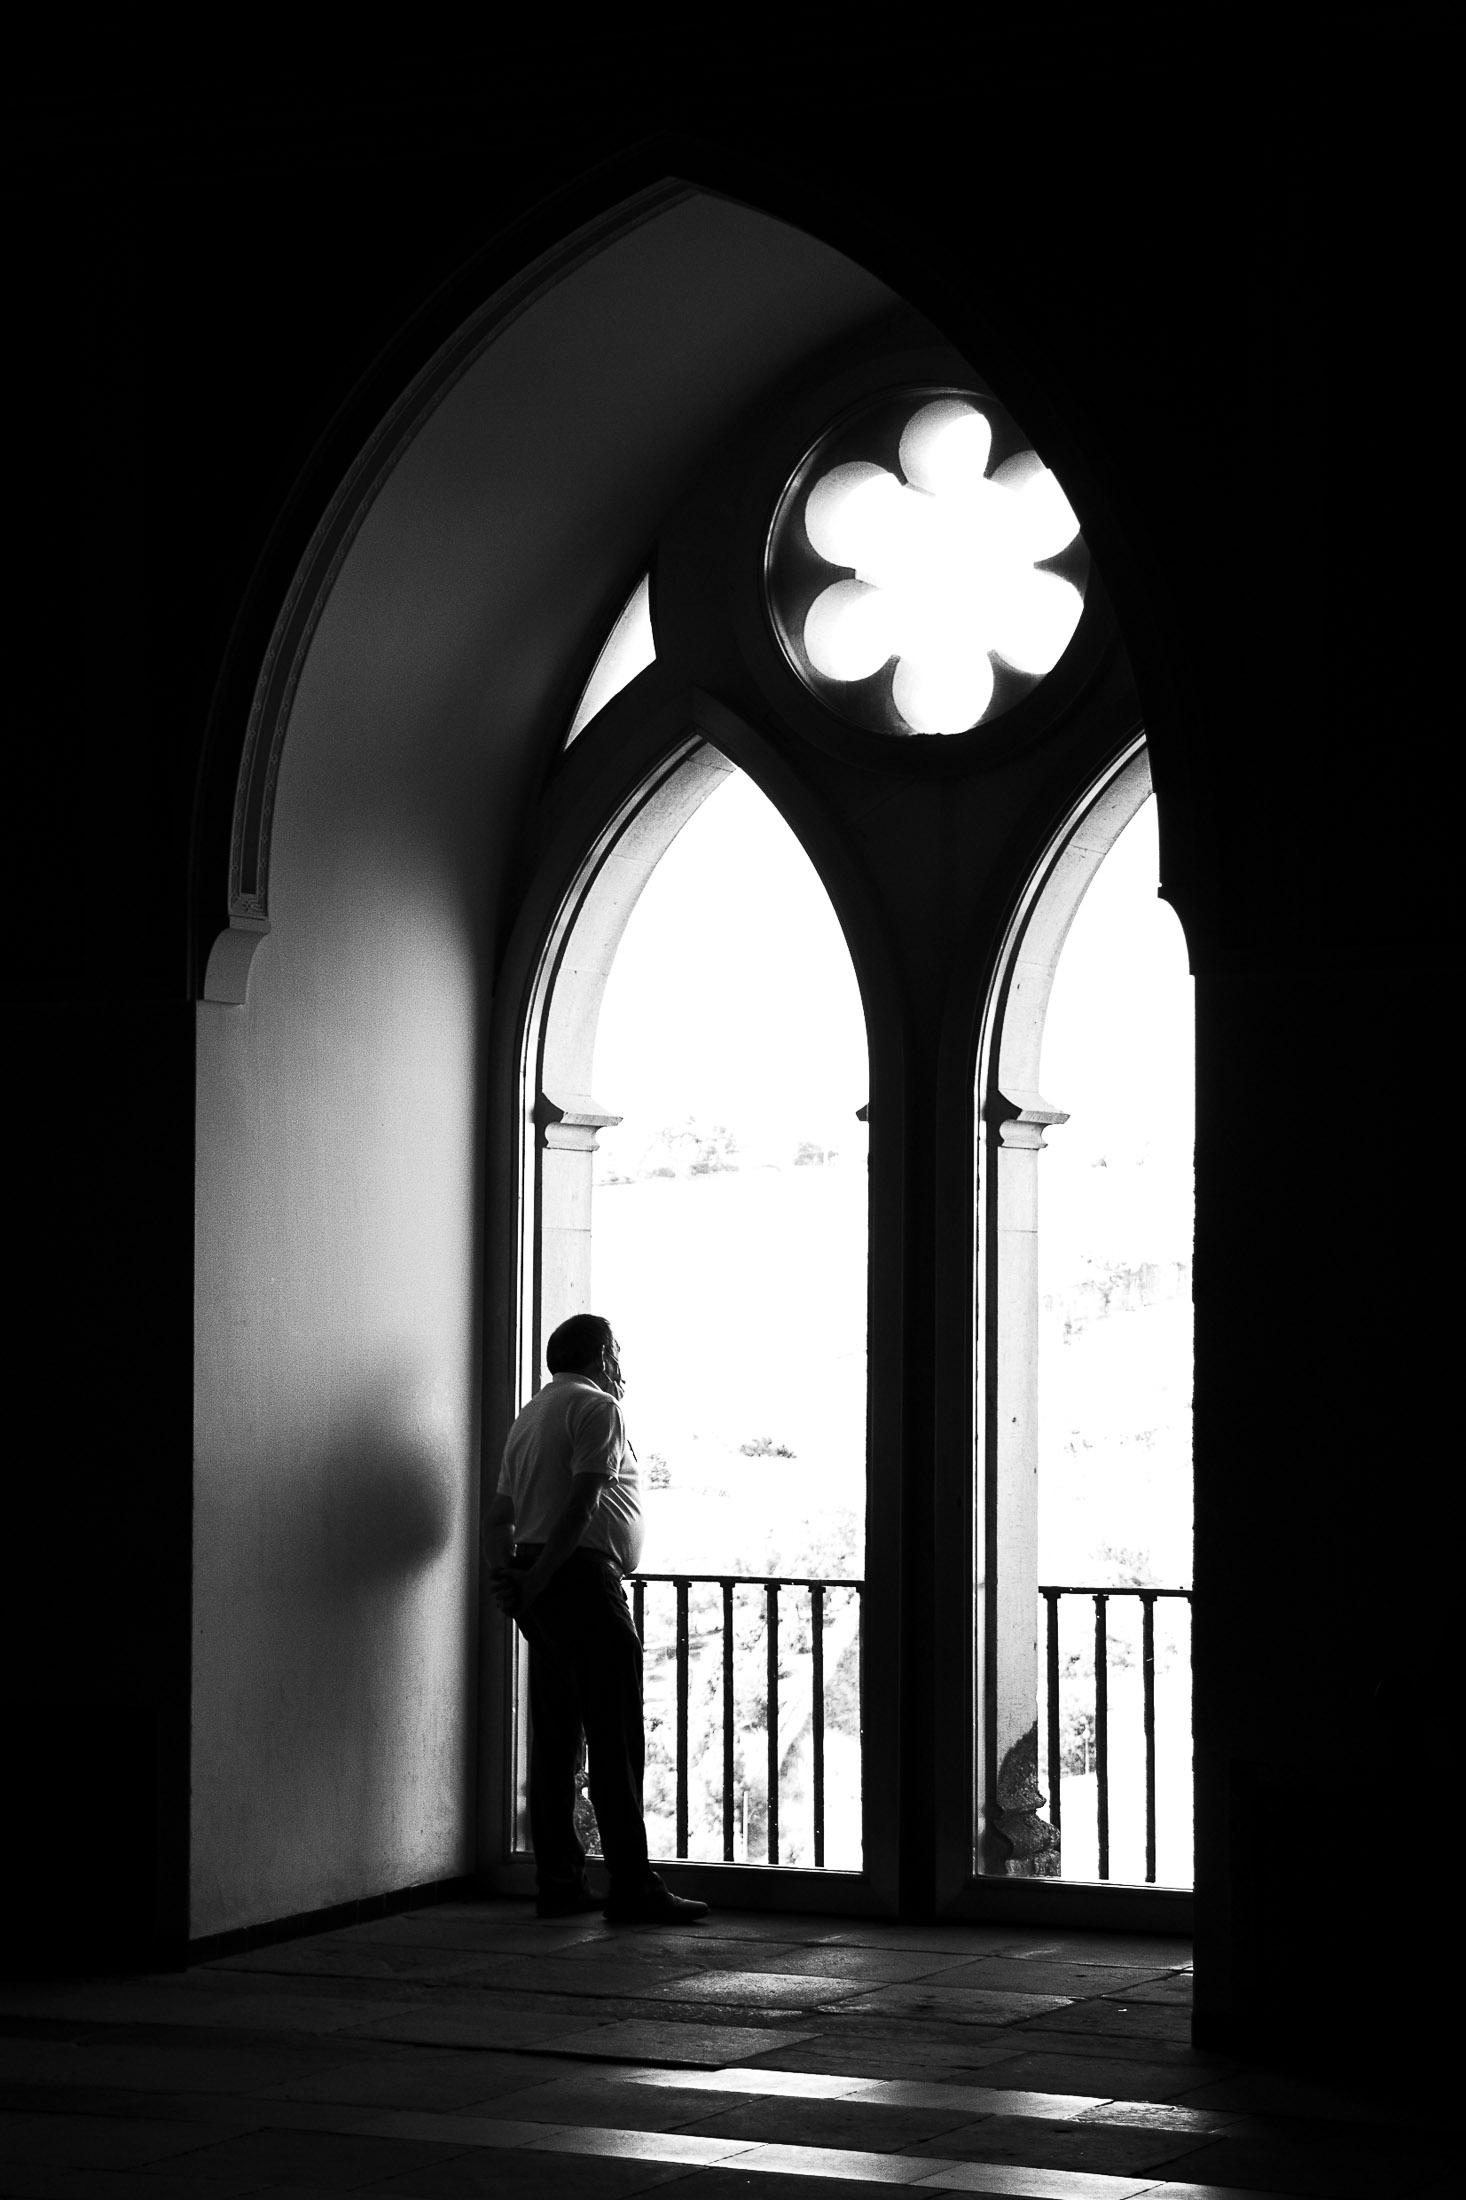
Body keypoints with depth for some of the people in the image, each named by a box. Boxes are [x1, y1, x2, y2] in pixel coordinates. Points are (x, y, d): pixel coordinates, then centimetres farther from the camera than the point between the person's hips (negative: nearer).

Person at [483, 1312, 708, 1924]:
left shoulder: (531, 1415, 23)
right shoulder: (598, 1407, -5)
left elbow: (499, 1517, 17)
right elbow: (582, 1506, -17)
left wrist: (504, 1573, 3)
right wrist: (536, 1581, -16)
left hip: (541, 1587, 9)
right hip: (582, 1576, -9)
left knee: (554, 1737, 9)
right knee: (615, 1736, -9)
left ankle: (559, 1883, 9)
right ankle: (632, 1887, -12)